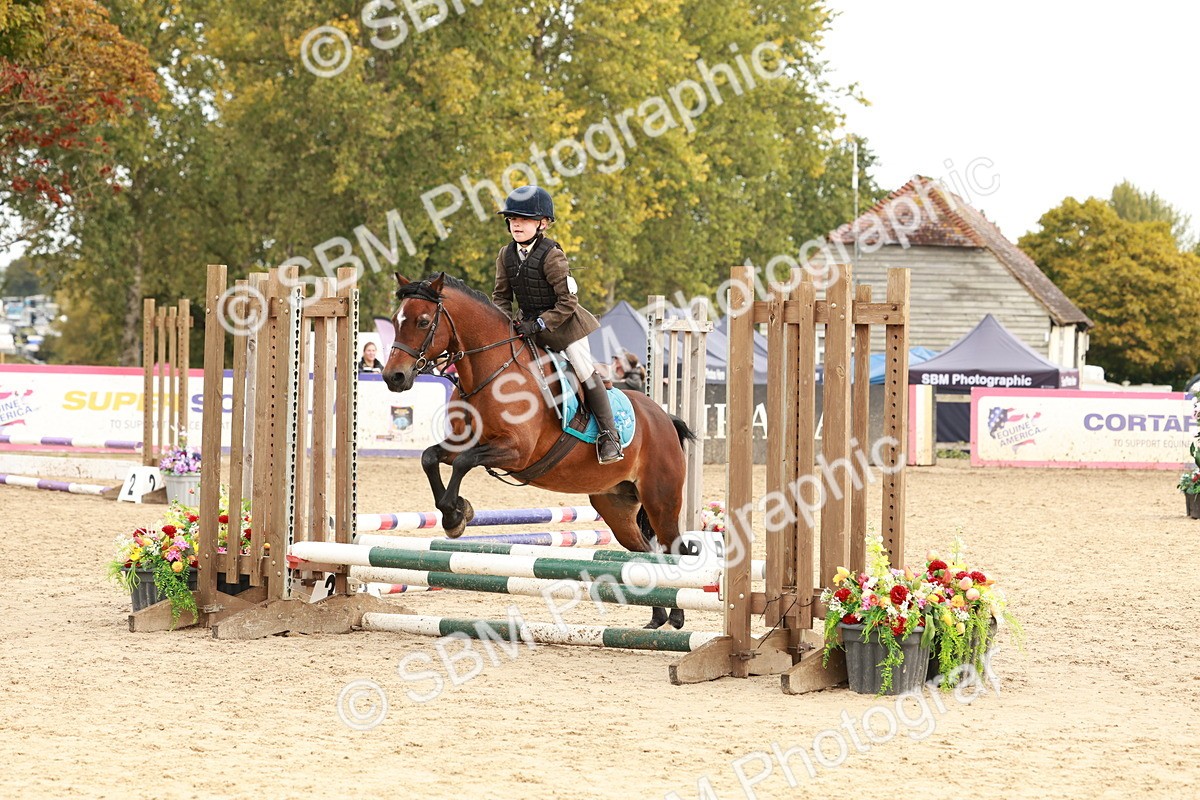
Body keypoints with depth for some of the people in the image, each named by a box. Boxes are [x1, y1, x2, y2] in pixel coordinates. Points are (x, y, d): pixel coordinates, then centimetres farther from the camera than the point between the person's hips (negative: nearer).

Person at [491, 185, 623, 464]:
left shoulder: (551, 255, -21)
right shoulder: (506, 255, -2)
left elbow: (567, 303, -21)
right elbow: (501, 296, 7)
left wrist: (539, 324, -26)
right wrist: (508, 322, -11)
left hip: (565, 323, -6)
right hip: (531, 323, 6)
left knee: (586, 373, -5)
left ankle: (609, 436, 2)